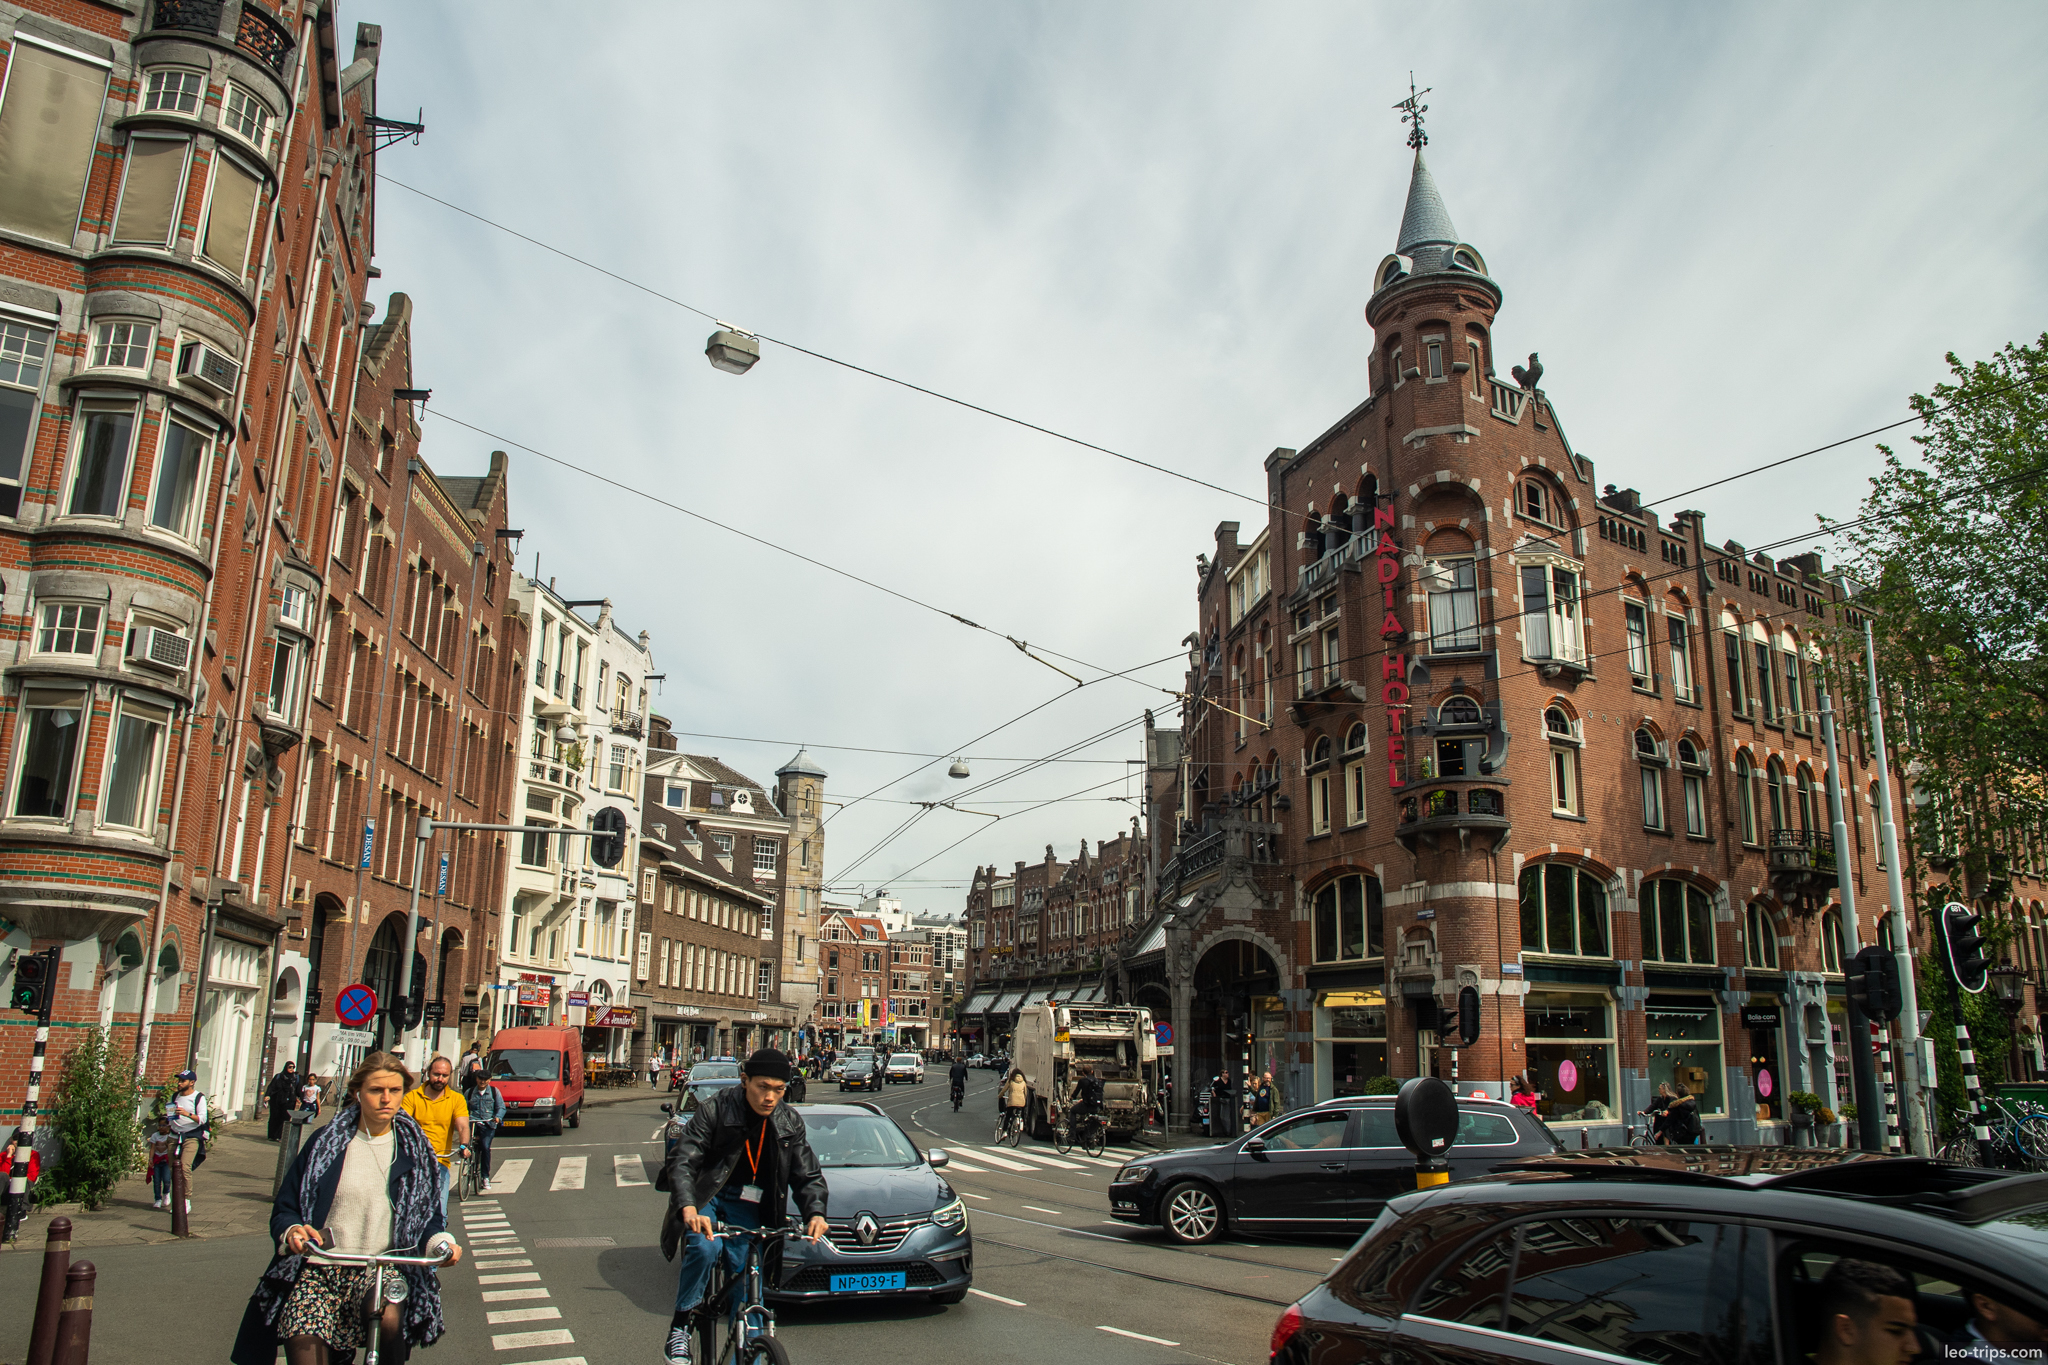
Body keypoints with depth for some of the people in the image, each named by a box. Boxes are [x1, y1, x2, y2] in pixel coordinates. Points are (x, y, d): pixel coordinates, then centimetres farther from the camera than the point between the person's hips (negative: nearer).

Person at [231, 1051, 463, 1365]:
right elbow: (284, 1208, 7)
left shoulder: (414, 1150, 9)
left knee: (390, 1322, -31)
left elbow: (429, 1214, 11)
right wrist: (291, 1231, -16)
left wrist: (441, 1242, -12)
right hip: (317, 1269, 0)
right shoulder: (325, 1142, 7)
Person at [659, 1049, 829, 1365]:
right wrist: (688, 1206, -39)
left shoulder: (790, 1124, -4)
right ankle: (680, 1326, -11)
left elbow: (808, 1176, -1)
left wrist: (815, 1213, -22)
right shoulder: (716, 1110, -16)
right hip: (706, 1198, -3)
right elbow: (682, 1161, -21)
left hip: (748, 1209, 3)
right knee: (705, 1248, -30)